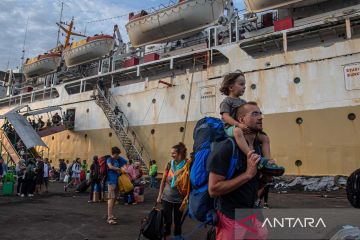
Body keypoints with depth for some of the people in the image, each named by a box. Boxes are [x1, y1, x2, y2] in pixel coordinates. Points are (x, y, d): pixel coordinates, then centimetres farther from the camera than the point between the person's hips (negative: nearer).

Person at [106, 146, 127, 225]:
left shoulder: (118, 159, 11)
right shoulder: (109, 159, -10)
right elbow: (110, 166, -30)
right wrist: (120, 169, -19)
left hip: (117, 181, 8)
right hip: (111, 181, -8)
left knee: (114, 198, 14)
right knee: (111, 199, -12)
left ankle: (111, 215, 25)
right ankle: (109, 218, -13)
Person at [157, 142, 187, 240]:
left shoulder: (186, 165, -10)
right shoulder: (169, 164, -5)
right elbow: (163, 181, 4)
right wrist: (159, 196, 6)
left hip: (179, 199, -1)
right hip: (166, 197, 1)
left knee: (178, 221, 12)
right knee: (167, 220, 7)